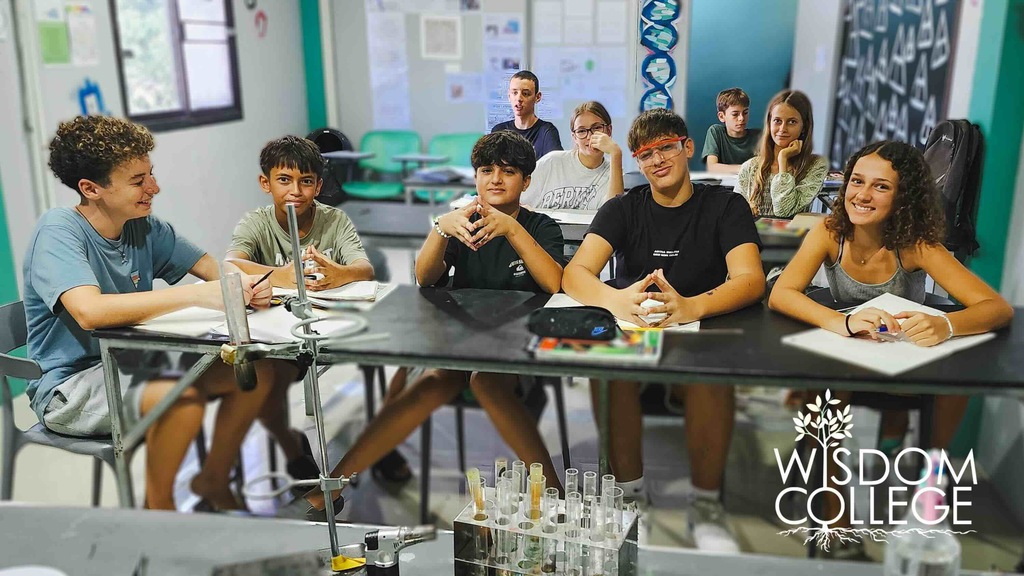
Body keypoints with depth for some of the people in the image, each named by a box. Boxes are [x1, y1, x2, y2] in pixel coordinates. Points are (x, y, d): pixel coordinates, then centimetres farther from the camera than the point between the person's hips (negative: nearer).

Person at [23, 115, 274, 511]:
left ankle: (214, 480, 13)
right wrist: (196, 294, -40)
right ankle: (158, 509, -7)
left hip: (133, 365, 7)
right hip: (69, 388, -7)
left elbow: (214, 267, 1)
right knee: (183, 396, -33)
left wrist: (244, 285, -24)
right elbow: (89, 311, -37)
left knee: (256, 370, -6)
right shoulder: (58, 231, -20)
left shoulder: (144, 226, 0)